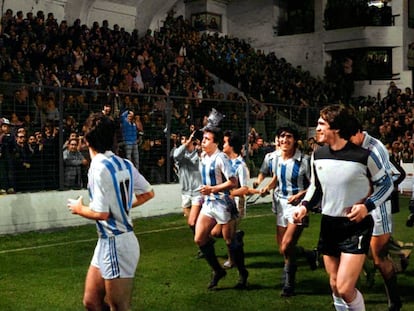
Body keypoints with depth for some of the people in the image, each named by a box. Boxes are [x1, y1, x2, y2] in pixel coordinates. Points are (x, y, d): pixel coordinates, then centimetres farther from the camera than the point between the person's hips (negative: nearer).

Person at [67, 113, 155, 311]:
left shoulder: (99, 167, -19)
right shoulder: (125, 164, 5)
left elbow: (101, 213, -22)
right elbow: (148, 193, 13)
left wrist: (78, 208, -4)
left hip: (115, 244, -8)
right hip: (108, 243, 8)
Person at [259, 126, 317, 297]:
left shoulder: (304, 160, -15)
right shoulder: (276, 159, 2)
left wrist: (299, 195, -24)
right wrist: (267, 188, 1)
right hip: (281, 204, 6)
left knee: (286, 248, -14)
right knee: (283, 249, 12)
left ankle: (288, 283, 10)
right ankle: (310, 254, 42)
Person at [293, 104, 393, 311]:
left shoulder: (363, 156, -15)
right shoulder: (317, 156, 0)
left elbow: (386, 185, -3)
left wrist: (367, 206, -18)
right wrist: (305, 205, -3)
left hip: (356, 227, -5)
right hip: (328, 225, 6)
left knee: (345, 288, -14)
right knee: (335, 285, 15)